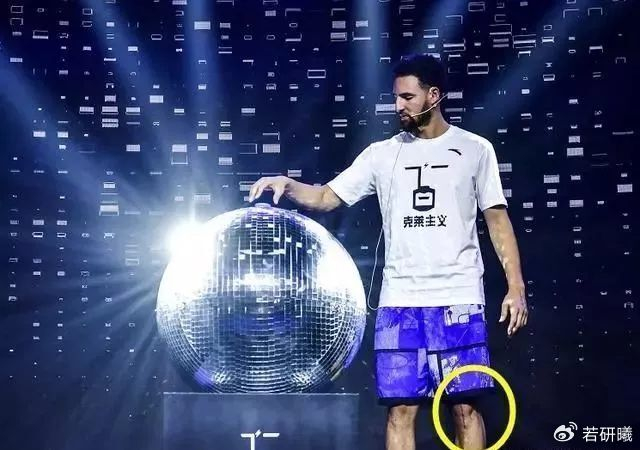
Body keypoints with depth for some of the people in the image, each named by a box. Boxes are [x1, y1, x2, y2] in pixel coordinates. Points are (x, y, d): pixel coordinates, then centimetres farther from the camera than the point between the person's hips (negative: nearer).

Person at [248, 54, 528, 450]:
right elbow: (326, 197, 8)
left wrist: (516, 286, -3)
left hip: (459, 299, -2)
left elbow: (498, 219, 4)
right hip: (400, 302, 2)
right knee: (401, 409, 2)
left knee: (466, 406, 1)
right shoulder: (382, 154, 9)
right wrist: (287, 184, -12)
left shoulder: (475, 149, 4)